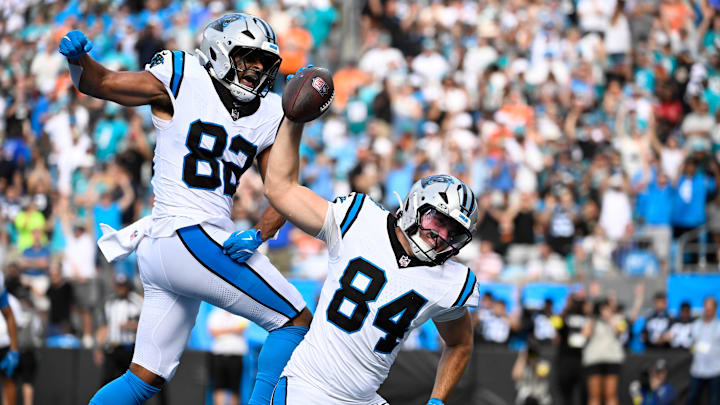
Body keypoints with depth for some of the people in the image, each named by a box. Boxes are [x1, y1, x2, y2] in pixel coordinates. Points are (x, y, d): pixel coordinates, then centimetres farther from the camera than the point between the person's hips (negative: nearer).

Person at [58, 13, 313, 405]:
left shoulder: (269, 115, 14)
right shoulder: (181, 81, -4)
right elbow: (98, 82, -1)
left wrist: (258, 234, -7)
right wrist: (78, 57, -23)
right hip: (192, 237, -8)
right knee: (296, 322, -4)